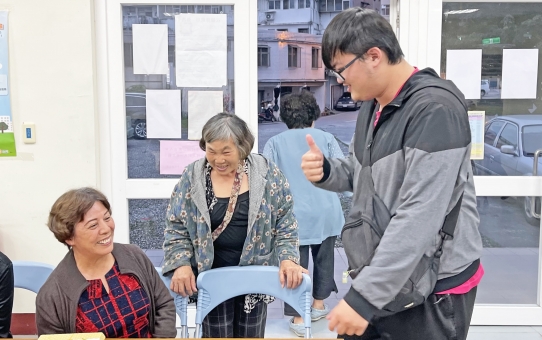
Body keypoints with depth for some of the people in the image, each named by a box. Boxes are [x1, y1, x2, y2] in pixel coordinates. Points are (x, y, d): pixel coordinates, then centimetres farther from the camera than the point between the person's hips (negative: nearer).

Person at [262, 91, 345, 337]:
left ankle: (298, 319, 7)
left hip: (294, 214, -2)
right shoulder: (326, 138, 5)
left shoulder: (275, 142, 3)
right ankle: (318, 306, 33)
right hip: (325, 212, 2)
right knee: (324, 259, 19)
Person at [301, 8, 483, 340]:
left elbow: (419, 218, -28)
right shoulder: (373, 105, 7)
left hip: (432, 289, -8)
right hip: (381, 276, 8)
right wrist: (325, 170, -4)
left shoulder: (435, 110, -22)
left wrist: (364, 295, -27)